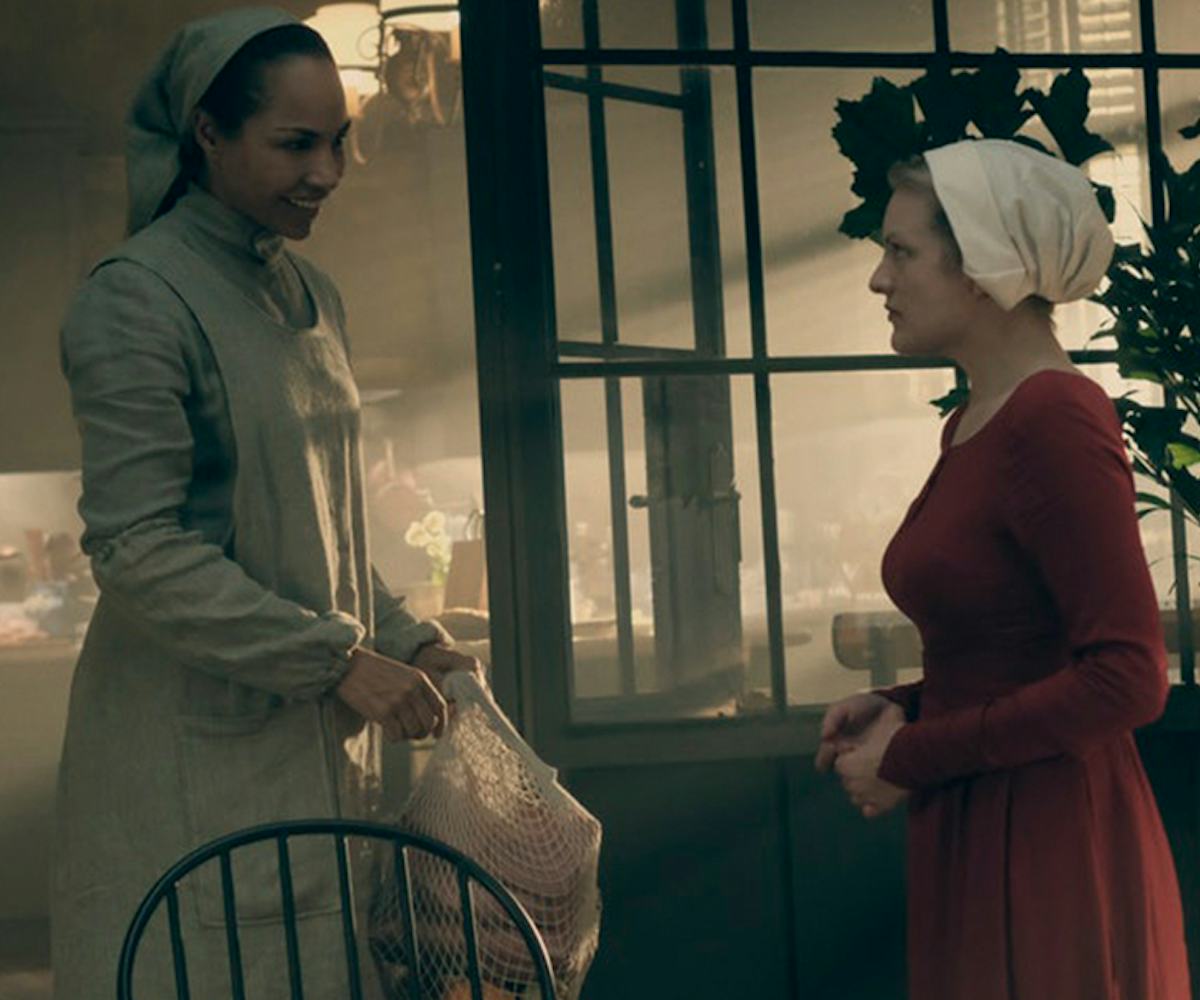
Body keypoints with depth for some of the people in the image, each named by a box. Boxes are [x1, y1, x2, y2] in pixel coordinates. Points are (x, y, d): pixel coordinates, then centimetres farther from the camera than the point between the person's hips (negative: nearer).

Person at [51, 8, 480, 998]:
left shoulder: (311, 294, 13)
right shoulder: (138, 298, -12)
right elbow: (136, 549, -19)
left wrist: (403, 638, 6)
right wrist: (341, 661, -18)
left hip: (318, 733, 8)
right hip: (195, 746, -7)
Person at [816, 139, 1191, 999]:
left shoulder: (1055, 420, -18)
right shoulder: (976, 422, 8)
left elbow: (1127, 679, -21)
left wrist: (911, 758, -15)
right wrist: (903, 706, 2)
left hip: (1052, 850, -8)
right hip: (971, 837, 8)